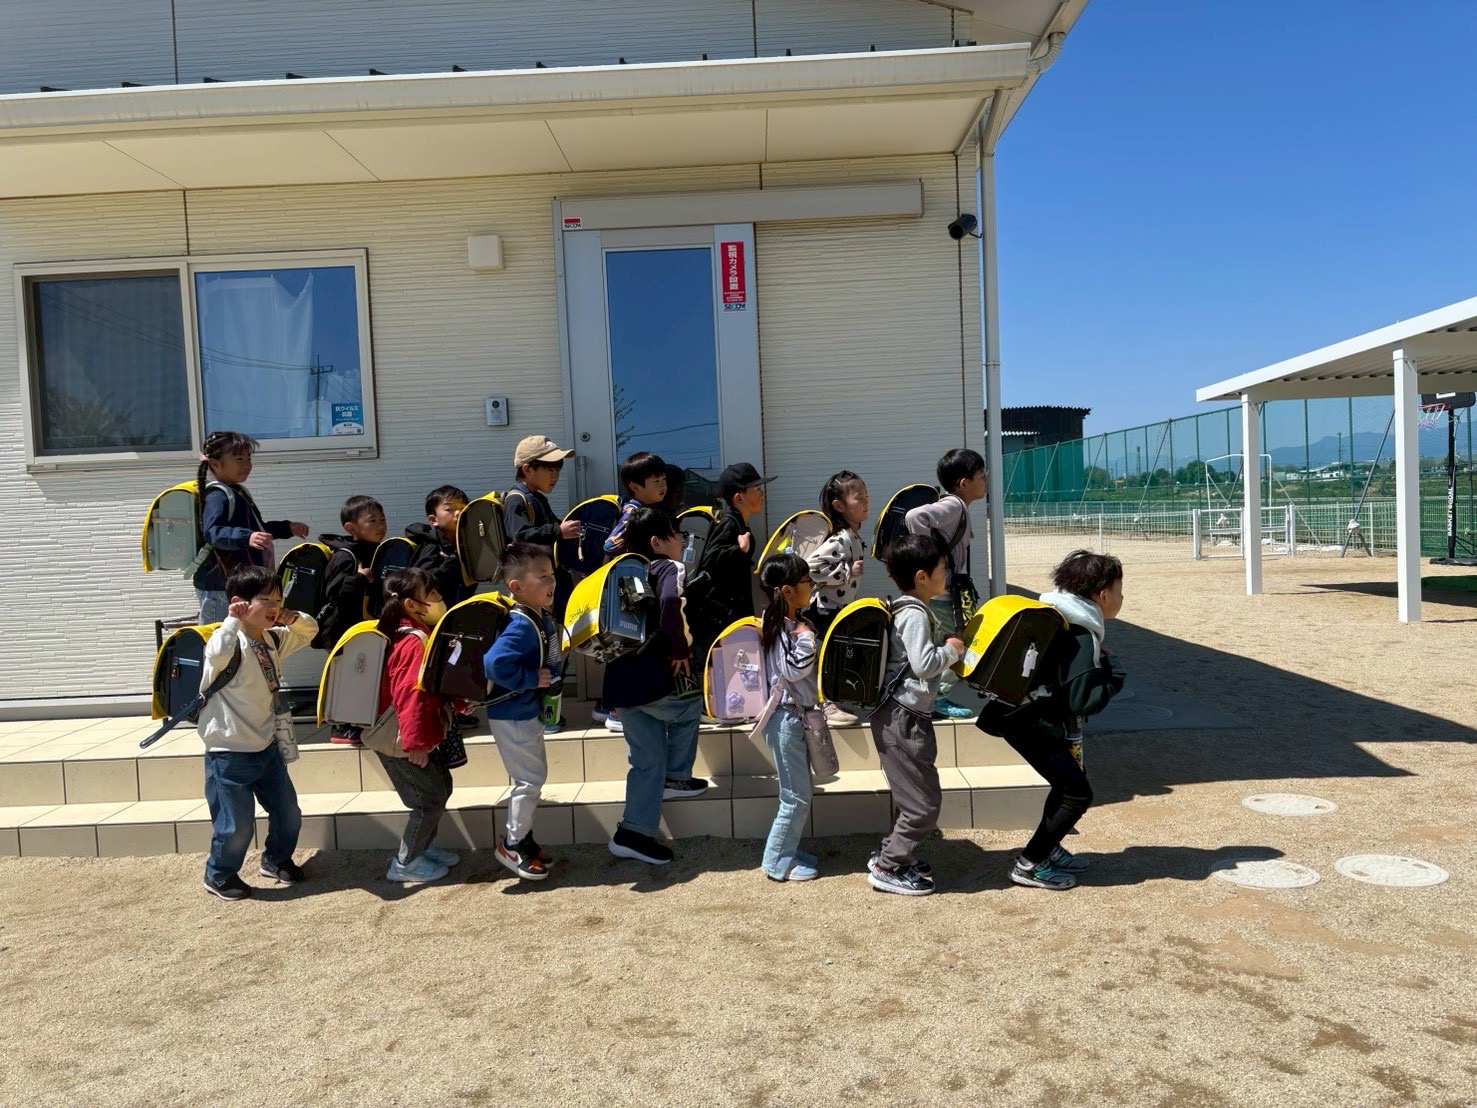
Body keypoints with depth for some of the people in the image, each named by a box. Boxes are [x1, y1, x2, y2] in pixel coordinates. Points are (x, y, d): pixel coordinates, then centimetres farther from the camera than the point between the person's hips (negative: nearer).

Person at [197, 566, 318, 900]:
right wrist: (232, 619, -32)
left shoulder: (273, 639, 5)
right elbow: (218, 655, -43)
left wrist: (295, 619, -4)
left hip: (267, 747, 8)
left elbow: (309, 631, 17)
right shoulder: (230, 641, -19)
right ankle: (220, 876, 26)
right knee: (237, 825, 0)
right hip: (230, 752, -8)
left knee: (289, 813, 17)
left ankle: (277, 859, 42)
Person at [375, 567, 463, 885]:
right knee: (430, 799, 0)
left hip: (413, 737, 10)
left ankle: (425, 847, 32)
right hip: (400, 742, -10)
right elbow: (411, 697, -28)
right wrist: (416, 743, -27)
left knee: (441, 787, 19)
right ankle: (405, 863, 12)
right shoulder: (415, 642, -24)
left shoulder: (420, 635, 9)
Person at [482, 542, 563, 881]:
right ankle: (512, 845, 17)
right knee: (530, 779, 0)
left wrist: (551, 679, 3)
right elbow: (494, 664, -38)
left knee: (533, 777, 19)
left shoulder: (543, 618, 2)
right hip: (512, 716, -10)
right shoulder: (521, 626, -27)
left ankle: (523, 839, 34)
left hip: (528, 712, 10)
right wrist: (532, 680, -27)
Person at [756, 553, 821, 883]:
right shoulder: (780, 629, -19)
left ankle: (788, 849, 30)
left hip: (798, 715, 10)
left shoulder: (794, 624, 9)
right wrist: (805, 637, -20)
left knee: (800, 792, 18)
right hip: (786, 718, -10)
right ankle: (777, 862, 11)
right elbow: (794, 670, -24)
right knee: (796, 797, -1)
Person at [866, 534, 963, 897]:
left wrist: (946, 651, 10)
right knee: (924, 802, -3)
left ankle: (892, 854, 31)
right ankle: (888, 869, 7)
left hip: (904, 717, 11)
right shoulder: (915, 615, -18)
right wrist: (951, 650, -10)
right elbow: (924, 664, -25)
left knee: (915, 796, 20)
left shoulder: (910, 611, 13)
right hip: (904, 719, -11)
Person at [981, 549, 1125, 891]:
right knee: (1077, 793, -4)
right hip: (1031, 723, -10)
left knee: (1068, 779, 21)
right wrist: (1113, 676, -9)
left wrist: (1101, 667, 10)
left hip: (1027, 714, 10)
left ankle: (1048, 848, 33)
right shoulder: (1082, 636, -20)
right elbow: (1082, 700, -25)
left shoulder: (1060, 619, 9)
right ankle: (1029, 865, 4)